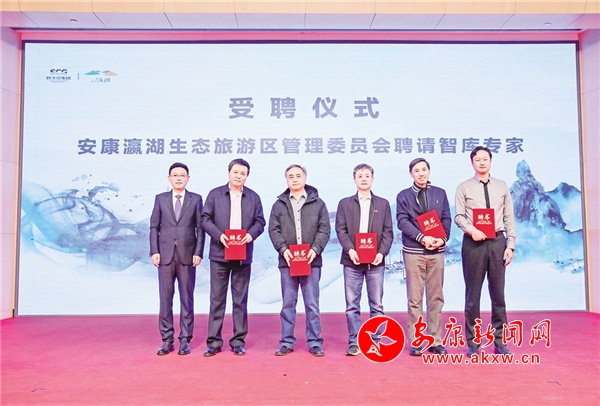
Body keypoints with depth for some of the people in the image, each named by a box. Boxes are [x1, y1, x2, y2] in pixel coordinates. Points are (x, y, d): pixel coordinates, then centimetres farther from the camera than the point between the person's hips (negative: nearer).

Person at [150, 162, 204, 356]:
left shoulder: (196, 199, 5)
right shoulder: (160, 199, 9)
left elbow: (200, 228, 2)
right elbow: (154, 227, 7)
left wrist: (198, 252, -6)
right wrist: (154, 251, -3)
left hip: (187, 255, -1)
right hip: (165, 255, 1)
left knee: (186, 299, 5)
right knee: (165, 298, 4)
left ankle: (185, 340, 13)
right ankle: (167, 340, 13)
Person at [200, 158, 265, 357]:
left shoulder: (253, 197, 9)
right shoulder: (215, 194, 4)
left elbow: (260, 221, 7)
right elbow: (205, 219, 1)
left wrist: (251, 234, -14)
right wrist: (218, 235, -15)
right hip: (219, 254, -1)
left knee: (240, 300, 7)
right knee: (217, 299, 4)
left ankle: (238, 341, 16)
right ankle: (214, 342, 12)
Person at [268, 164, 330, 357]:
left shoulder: (318, 203, 7)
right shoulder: (279, 204, 9)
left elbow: (324, 229, 2)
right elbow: (273, 230, 3)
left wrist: (315, 249, -12)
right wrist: (283, 249, -12)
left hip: (311, 261, -1)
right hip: (287, 261, 1)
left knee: (312, 304, 4)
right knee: (288, 304, 7)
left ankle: (314, 342, 14)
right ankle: (287, 342, 16)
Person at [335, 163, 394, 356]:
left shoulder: (383, 204, 11)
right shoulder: (345, 203, 10)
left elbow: (388, 232, 6)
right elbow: (340, 230, 2)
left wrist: (382, 252, -9)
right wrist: (349, 250, -13)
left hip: (376, 261, 0)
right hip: (352, 261, 0)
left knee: (376, 304, 4)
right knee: (352, 304, 3)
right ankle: (354, 342, 12)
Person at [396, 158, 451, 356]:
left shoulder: (440, 193, 12)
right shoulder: (403, 196, 5)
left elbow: (447, 219, 7)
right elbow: (402, 221, -5)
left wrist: (443, 238, -10)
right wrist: (422, 238, -16)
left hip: (437, 251, 2)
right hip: (413, 252, -2)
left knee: (436, 297, 6)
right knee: (415, 299, 0)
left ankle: (435, 340, 14)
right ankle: (415, 341, 7)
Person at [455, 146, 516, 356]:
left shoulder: (502, 186, 10)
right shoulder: (464, 187, 3)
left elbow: (509, 217, 7)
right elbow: (459, 216, -4)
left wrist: (511, 244, 0)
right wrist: (472, 230, -22)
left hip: (497, 241, 2)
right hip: (473, 242, -2)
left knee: (498, 292, 8)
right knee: (472, 294, 4)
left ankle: (499, 341, 18)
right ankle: (472, 342, 13)